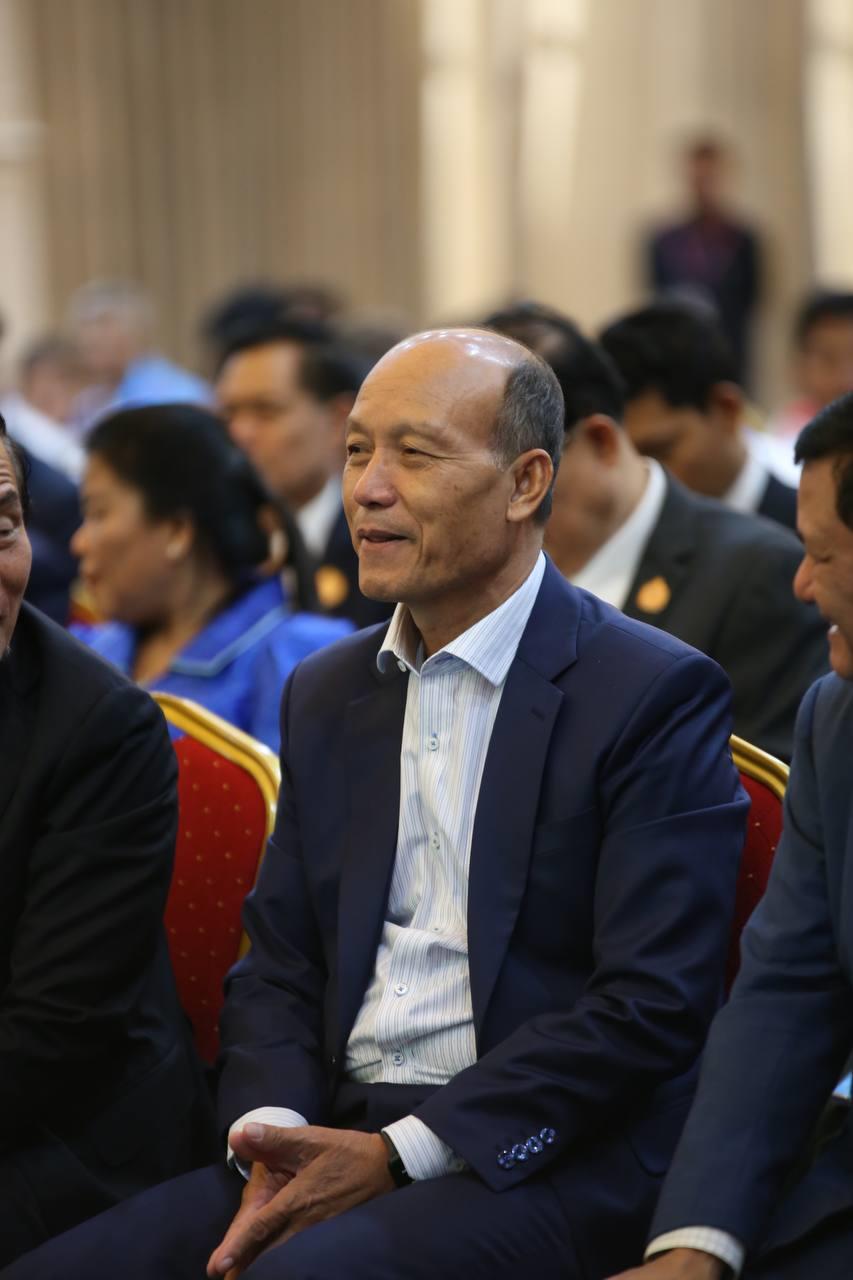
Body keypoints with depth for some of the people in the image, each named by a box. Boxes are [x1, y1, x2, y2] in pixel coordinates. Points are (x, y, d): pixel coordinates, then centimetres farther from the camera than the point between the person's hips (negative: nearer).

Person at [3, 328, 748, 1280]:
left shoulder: (656, 694, -4)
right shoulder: (326, 695, 17)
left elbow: (652, 1005, -11)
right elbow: (277, 968, 16)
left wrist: (398, 1155, -15)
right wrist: (274, 1135, -6)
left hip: (545, 1166, -6)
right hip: (337, 1146, 6)